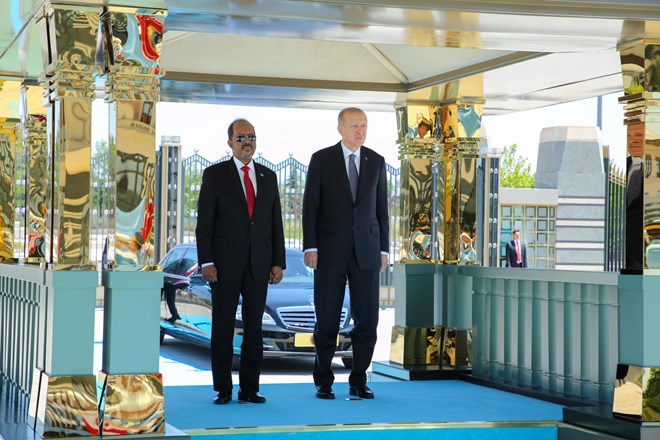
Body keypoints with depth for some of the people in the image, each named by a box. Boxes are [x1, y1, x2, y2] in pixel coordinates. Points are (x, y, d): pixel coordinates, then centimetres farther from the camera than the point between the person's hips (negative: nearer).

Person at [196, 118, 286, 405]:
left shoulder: (268, 177, 12)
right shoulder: (214, 175, 1)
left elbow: (275, 222, 12)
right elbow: (204, 222, -3)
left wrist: (278, 262, 4)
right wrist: (206, 262, -11)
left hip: (259, 263, 3)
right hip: (225, 263, -3)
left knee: (254, 327, 4)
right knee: (222, 326, 0)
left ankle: (250, 389, 9)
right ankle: (223, 389, 7)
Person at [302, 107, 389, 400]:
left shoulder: (376, 161, 9)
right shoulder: (322, 159, 0)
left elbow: (381, 208, 11)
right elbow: (310, 206, -2)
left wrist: (384, 249, 6)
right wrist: (310, 246, -9)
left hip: (366, 251, 3)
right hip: (330, 250, -2)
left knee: (367, 319, 0)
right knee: (327, 320, 2)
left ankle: (358, 382, 11)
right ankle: (323, 382, 13)